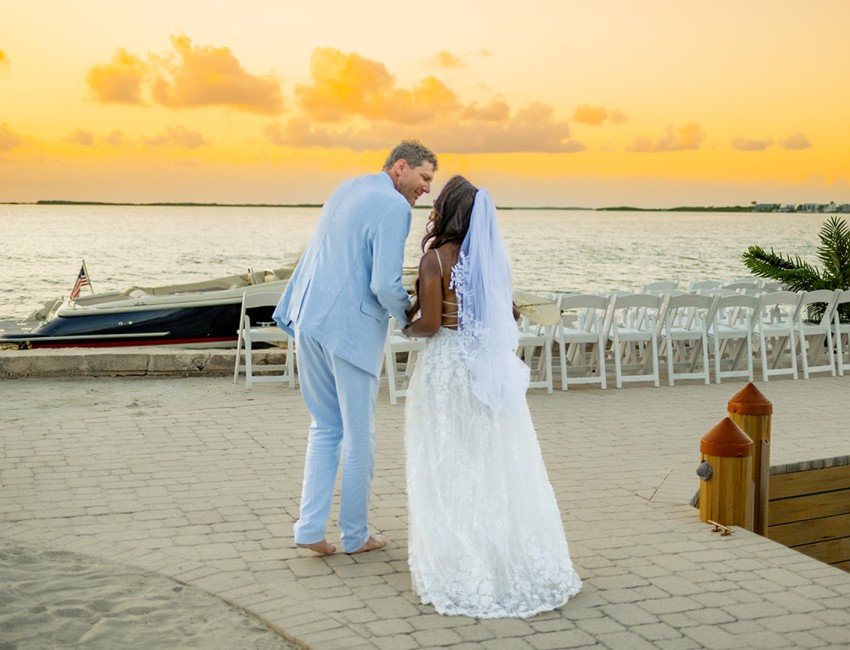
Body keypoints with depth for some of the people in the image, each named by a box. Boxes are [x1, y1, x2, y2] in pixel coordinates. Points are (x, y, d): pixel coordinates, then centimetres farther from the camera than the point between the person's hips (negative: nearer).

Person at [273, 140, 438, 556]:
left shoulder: (346, 190, 15)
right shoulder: (394, 208, -12)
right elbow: (385, 285, -19)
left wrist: (292, 312, 27)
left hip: (309, 321, 8)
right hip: (352, 330, -8)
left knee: (325, 428, 17)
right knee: (358, 435, 7)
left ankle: (310, 528, 11)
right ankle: (354, 535, 18)